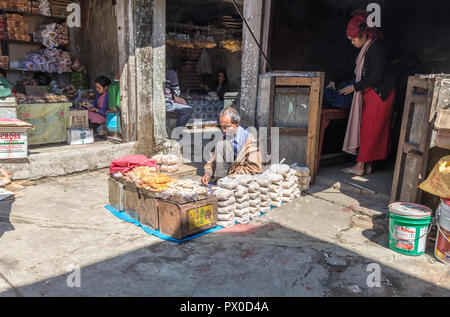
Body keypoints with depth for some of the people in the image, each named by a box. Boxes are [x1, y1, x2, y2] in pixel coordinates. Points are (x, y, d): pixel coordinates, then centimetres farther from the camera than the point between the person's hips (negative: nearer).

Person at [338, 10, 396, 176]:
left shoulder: (375, 48, -19)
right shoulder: (367, 47, 11)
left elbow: (376, 76, -21)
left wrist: (355, 87, -15)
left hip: (379, 93, -9)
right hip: (371, 93, 9)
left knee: (370, 130, -6)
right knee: (368, 129, 9)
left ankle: (360, 166, -1)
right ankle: (368, 165, 14)